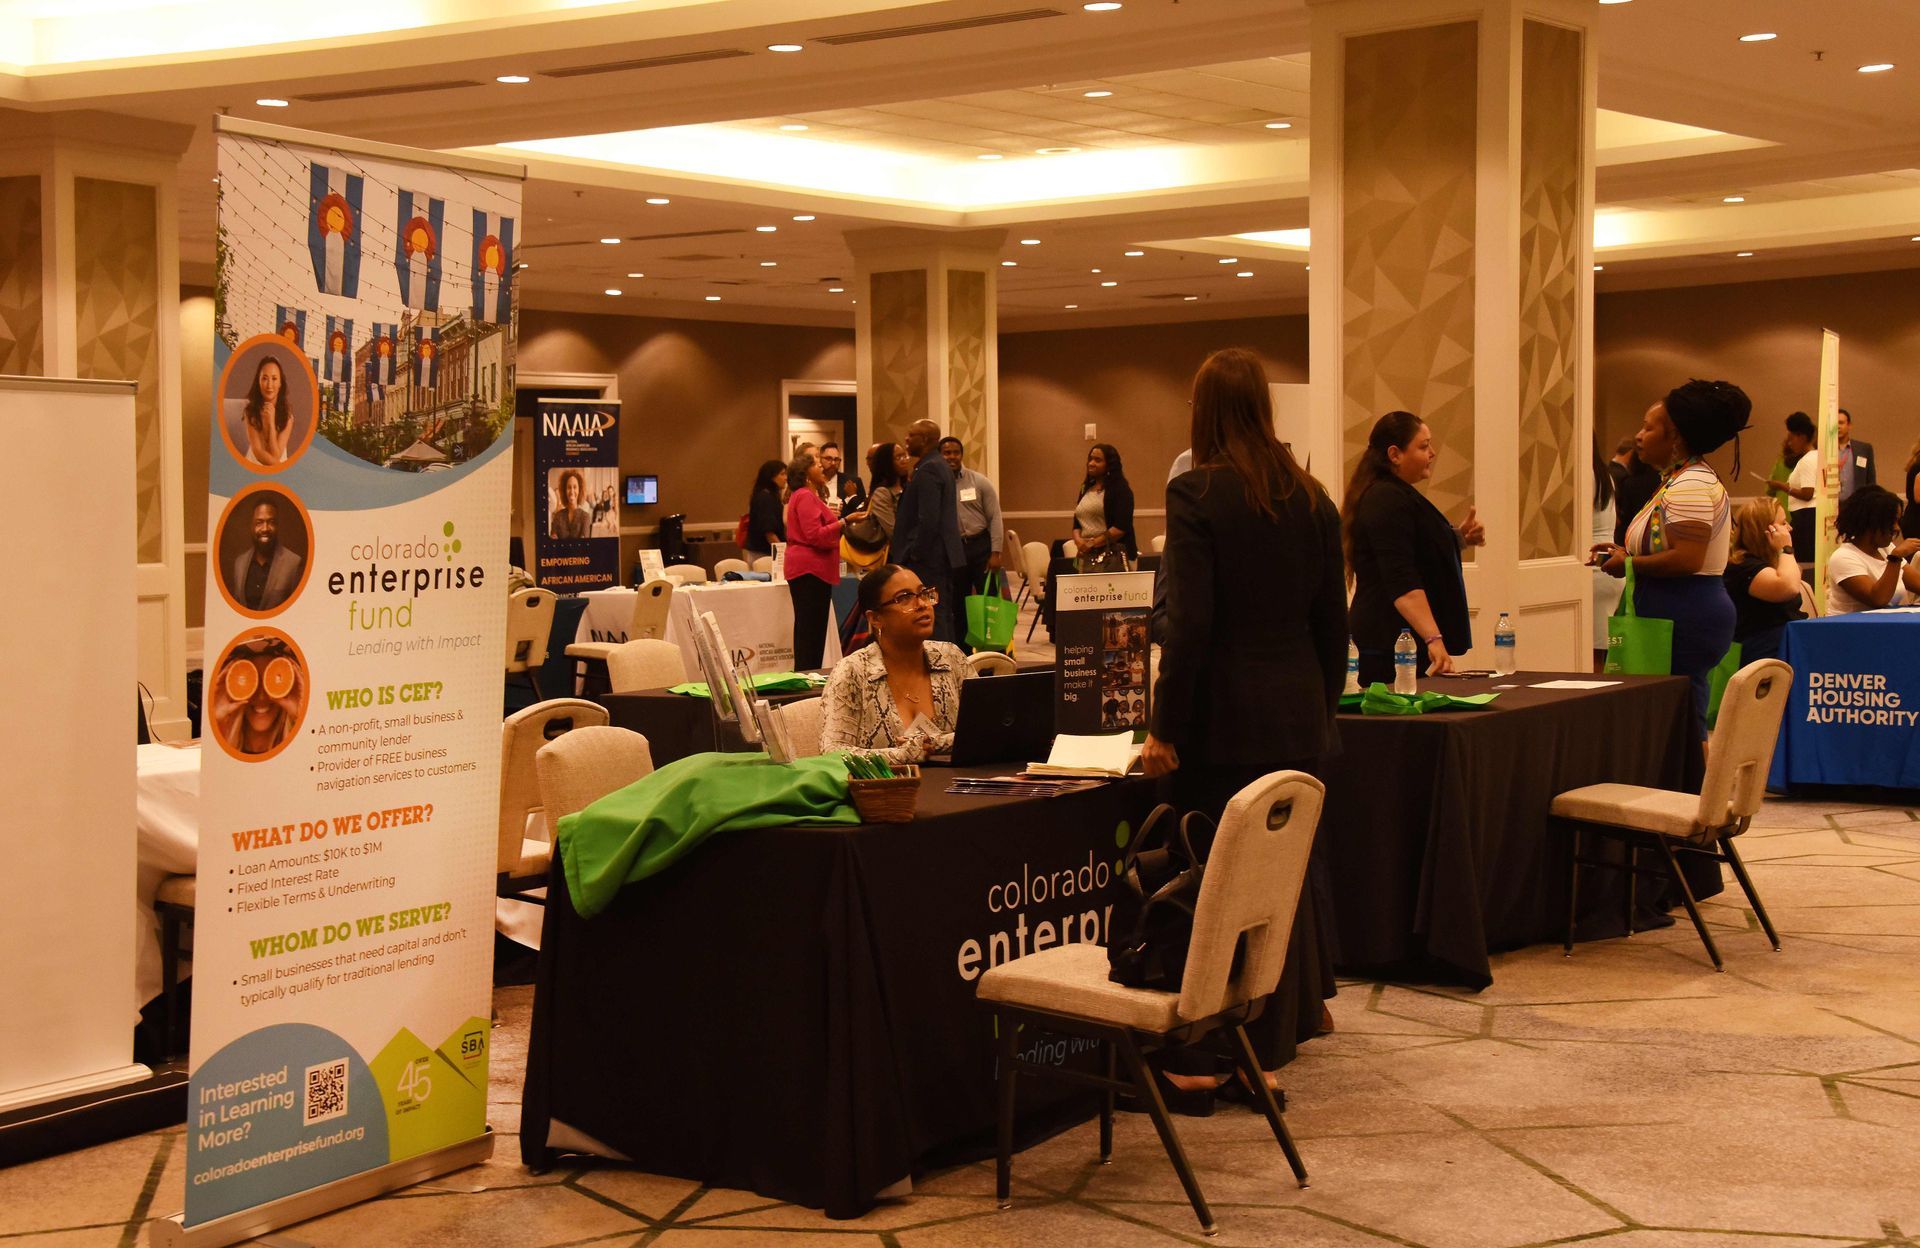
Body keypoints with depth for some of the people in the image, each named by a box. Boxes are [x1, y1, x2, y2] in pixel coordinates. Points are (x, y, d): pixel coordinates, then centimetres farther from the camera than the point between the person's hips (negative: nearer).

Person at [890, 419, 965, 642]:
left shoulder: (928, 470, -16)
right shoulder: (941, 466, 16)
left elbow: (928, 520, -23)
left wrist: (914, 555, -17)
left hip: (927, 560, -11)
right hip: (944, 556, 11)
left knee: (932, 618, -9)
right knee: (944, 617, 14)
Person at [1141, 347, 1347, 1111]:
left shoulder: (1198, 492, -10)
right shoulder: (1311, 497, 7)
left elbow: (1190, 623, -15)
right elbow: (1332, 622, 11)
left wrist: (1166, 728, -10)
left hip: (1223, 720, -5)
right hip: (1297, 717, 6)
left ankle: (1199, 1063, 5)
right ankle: (1266, 1053, 21)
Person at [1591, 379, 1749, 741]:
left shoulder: (1691, 487, -15)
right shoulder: (1679, 480, 18)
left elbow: (1686, 560, -24)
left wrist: (1629, 564, -12)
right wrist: (1626, 553, 12)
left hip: (1686, 617, -10)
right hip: (1682, 614, 10)